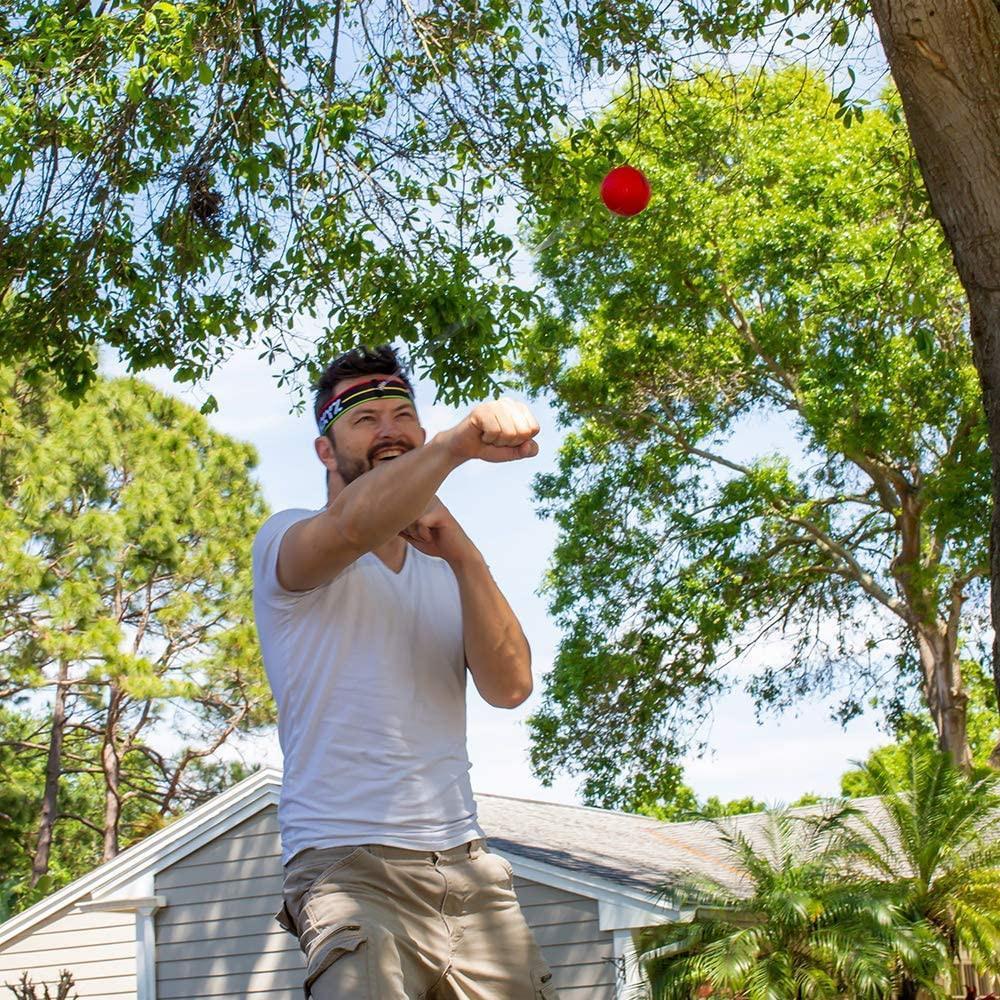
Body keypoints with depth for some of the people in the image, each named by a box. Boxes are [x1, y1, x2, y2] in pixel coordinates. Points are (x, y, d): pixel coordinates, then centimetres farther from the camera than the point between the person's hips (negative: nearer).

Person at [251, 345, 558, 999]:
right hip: (350, 868, -5)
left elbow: (510, 687, 0)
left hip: (467, 865, 5)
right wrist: (458, 443, -38)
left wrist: (464, 558, -13)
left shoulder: (445, 572, 18)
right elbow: (351, 527, -24)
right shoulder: (286, 541, 3)